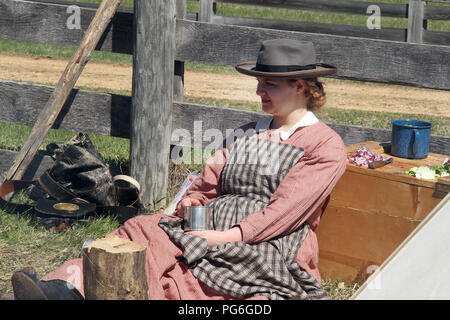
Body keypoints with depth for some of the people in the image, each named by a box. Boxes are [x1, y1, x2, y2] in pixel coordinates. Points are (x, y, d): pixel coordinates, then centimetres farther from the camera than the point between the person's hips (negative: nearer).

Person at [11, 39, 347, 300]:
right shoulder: (246, 134, 27)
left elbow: (282, 212, -9)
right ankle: (66, 285, -48)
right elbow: (205, 186, 21)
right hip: (211, 233, 6)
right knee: (146, 231, -26)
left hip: (268, 252, -6)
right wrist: (188, 209, -2)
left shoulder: (326, 145, 3)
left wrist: (224, 236, -18)